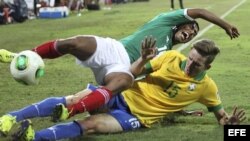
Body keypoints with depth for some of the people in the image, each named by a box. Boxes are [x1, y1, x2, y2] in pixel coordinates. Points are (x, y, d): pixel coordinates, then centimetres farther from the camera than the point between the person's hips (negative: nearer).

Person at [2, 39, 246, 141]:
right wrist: (143, 59, -21)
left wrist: (230, 120, -15)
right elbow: (131, 74, 2)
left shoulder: (206, 86, -3)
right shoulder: (171, 57, -2)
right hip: (124, 96, 4)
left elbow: (219, 113, 9)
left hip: (137, 117, -3)